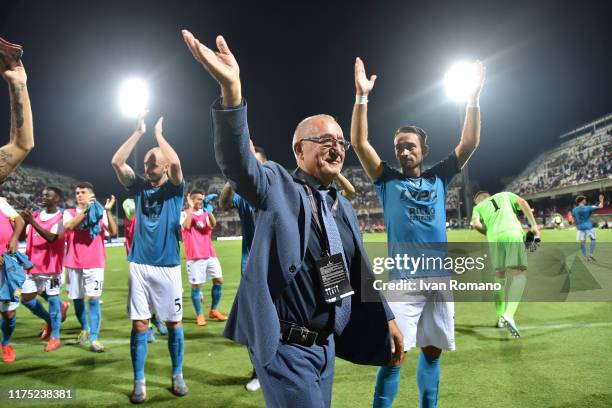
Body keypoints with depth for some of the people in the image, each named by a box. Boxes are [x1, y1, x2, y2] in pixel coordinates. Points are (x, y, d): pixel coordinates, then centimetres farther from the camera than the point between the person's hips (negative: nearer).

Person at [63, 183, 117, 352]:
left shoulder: (101, 212, 3)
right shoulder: (69, 212, 5)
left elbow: (113, 232, -9)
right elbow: (68, 227, -17)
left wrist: (108, 211, -18)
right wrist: (86, 210, -19)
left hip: (94, 263, -2)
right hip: (74, 263, 2)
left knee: (94, 299, -11)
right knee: (77, 299, 13)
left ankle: (94, 339, -10)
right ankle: (84, 329, 37)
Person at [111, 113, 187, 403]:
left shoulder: (175, 189, 1)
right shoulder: (139, 187, 9)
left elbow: (175, 163, -20)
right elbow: (117, 162, -4)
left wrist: (158, 133, -8)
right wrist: (139, 132, -4)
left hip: (168, 267, -2)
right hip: (139, 265, 2)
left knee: (173, 323, 7)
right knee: (139, 324, 2)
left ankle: (177, 376, 22)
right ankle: (139, 382, 13)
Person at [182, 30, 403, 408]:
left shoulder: (344, 207, 11)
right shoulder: (277, 186, -10)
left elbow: (360, 272, 18)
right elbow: (237, 161, -30)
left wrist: (386, 318, 20)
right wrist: (231, 87, -44)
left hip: (325, 343, 7)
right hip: (285, 346, -7)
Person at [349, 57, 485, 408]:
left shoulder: (438, 178, 10)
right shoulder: (388, 180, 4)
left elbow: (470, 143, 6)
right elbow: (359, 143, -6)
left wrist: (474, 98, -2)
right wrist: (362, 96, -14)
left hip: (440, 279, 3)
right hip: (403, 280, -3)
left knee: (432, 351, 14)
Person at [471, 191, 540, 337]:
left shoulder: (478, 207, 26)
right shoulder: (505, 195, 30)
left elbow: (476, 224, 6)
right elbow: (522, 202, 12)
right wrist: (534, 225, 12)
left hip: (494, 237, 2)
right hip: (513, 233, -2)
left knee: (500, 275, 19)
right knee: (520, 273, -9)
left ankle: (500, 317, 21)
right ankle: (509, 315, -28)